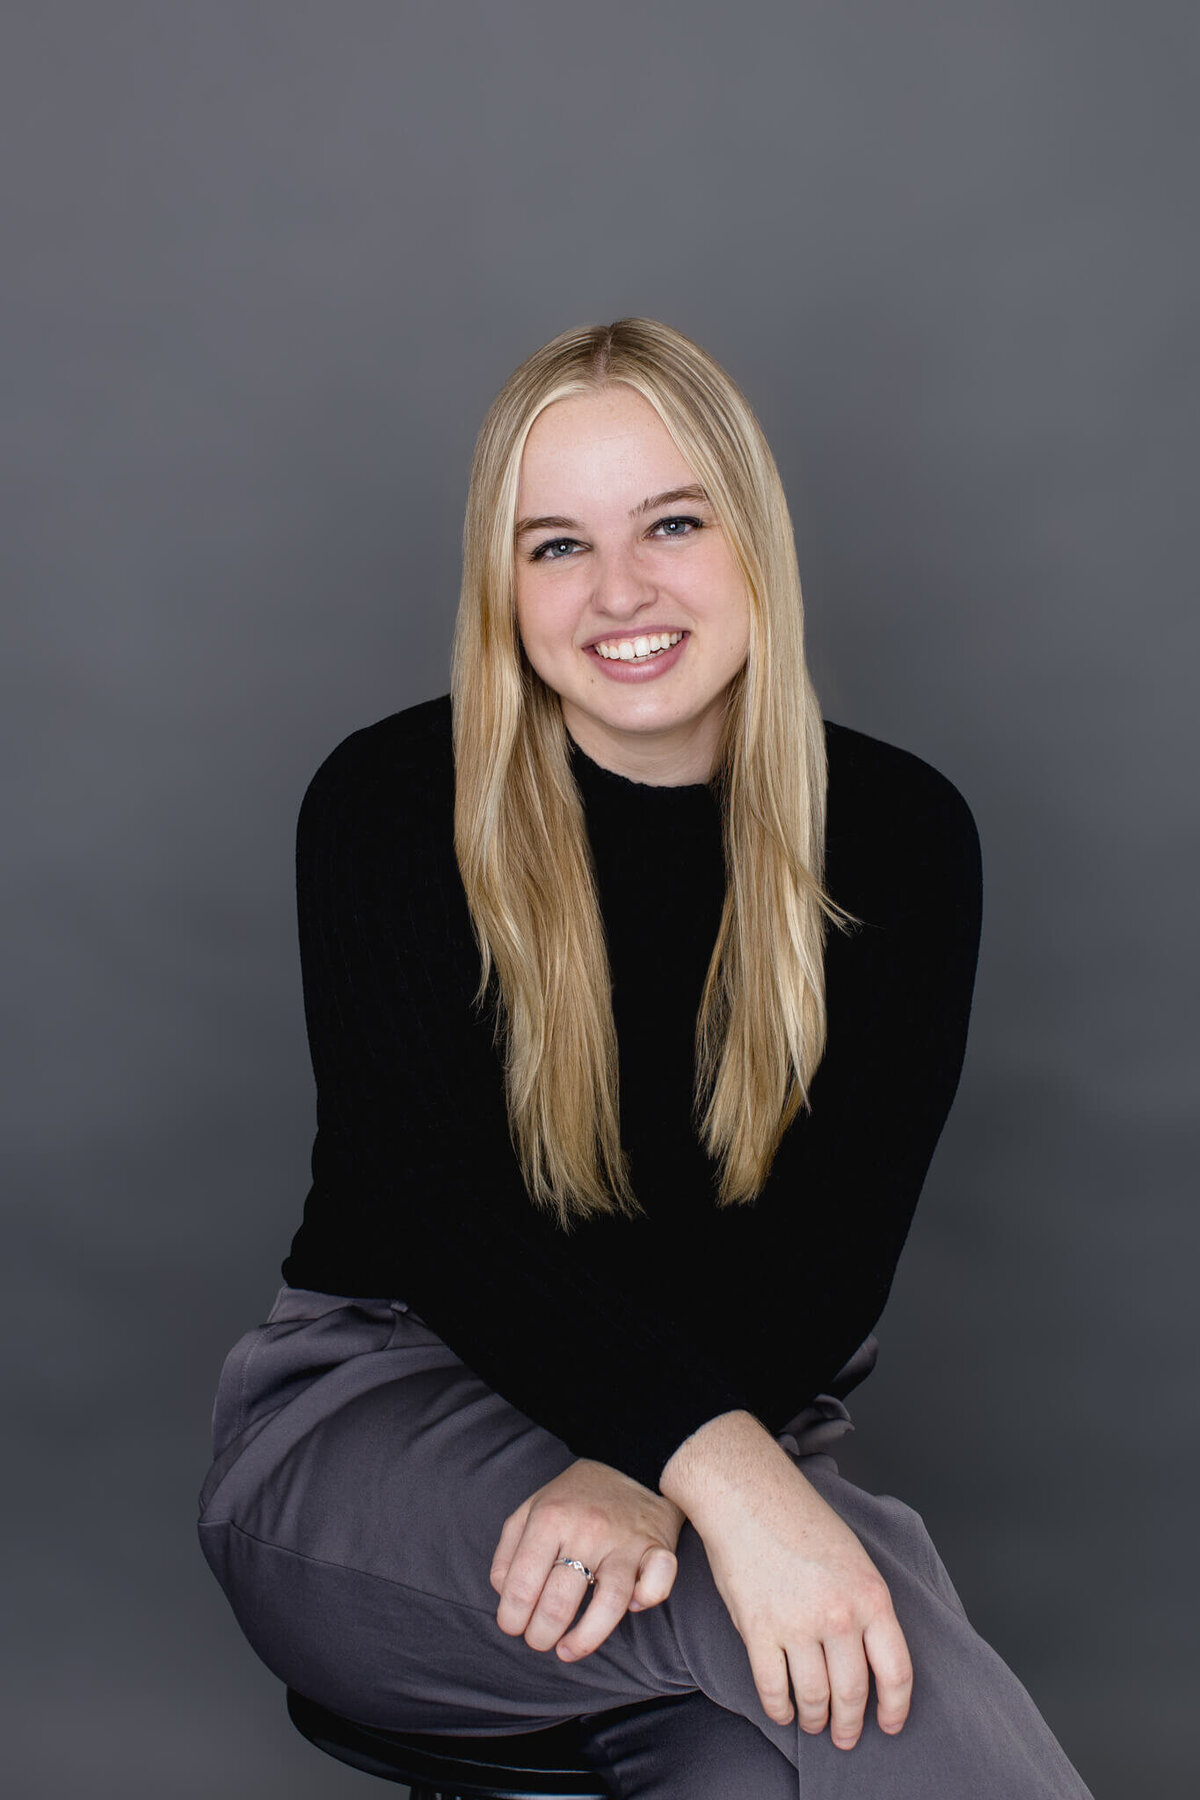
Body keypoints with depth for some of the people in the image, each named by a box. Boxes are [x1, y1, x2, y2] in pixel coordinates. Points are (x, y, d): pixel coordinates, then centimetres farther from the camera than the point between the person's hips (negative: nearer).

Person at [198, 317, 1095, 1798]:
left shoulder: (899, 835, 0)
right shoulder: (390, 803, -5)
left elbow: (833, 1247, -7)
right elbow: (433, 1205, -16)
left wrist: (646, 1473, -28)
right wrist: (714, 1460, -33)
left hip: (741, 1436, 2)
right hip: (376, 1412, -2)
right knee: (887, 1659, -31)